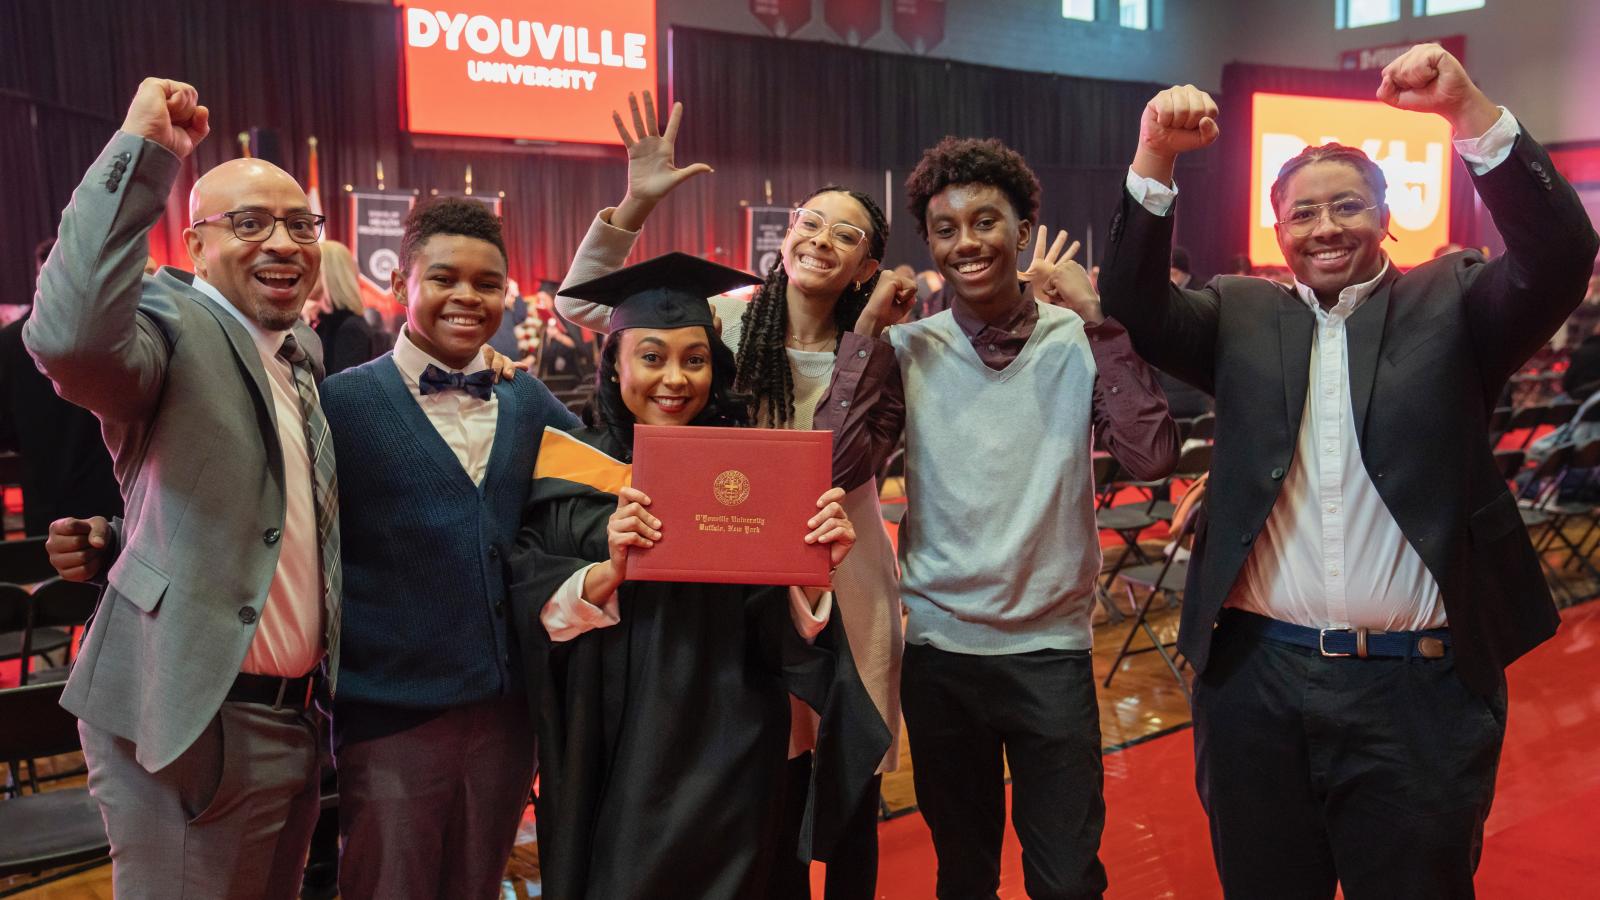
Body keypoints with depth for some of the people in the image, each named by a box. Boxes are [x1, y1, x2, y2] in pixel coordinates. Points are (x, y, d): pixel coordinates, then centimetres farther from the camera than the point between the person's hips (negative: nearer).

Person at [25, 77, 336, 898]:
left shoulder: (303, 350, 13)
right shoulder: (172, 322, -10)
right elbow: (69, 338, -34)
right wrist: (142, 150, -30)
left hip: (294, 721, 8)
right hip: (193, 722, -8)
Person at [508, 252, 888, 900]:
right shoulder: (569, 469, -1)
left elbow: (782, 630, -4)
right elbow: (526, 604, -8)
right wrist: (608, 571, -24)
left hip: (722, 756, 0)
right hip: (608, 757, 1)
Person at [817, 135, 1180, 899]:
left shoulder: (1079, 342, -4)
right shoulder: (907, 348, -2)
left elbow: (1150, 457, -17)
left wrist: (1097, 318, -16)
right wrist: (869, 328, -13)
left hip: (1052, 648, -1)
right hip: (939, 648, 1)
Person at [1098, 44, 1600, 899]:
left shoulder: (1447, 302, 4)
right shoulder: (1241, 314, 7)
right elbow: (1138, 307, -7)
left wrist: (1469, 110, -22)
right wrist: (1155, 158, -19)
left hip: (1416, 688, -1)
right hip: (1257, 679, 2)